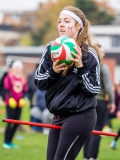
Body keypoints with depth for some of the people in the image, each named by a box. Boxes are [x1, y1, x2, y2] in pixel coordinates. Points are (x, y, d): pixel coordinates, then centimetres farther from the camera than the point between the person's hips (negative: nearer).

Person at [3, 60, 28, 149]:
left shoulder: (23, 78, 10)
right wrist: (10, 98, -18)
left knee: (16, 123, 4)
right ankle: (6, 142, -1)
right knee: (10, 122, -8)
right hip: (10, 103, -5)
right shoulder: (9, 77, -4)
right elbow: (7, 89, -6)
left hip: (19, 104, 5)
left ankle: (10, 141, 15)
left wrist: (22, 99, -4)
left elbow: (24, 91, 12)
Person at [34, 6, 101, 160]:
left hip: (80, 117, -6)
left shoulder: (89, 54, -10)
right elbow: (38, 82, 4)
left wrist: (81, 67, -22)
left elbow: (94, 89, -11)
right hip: (58, 117, 6)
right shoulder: (51, 49, 4)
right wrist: (53, 71, -15)